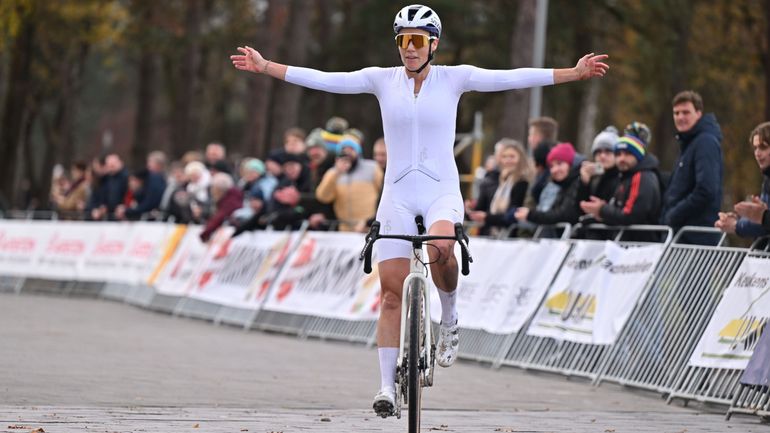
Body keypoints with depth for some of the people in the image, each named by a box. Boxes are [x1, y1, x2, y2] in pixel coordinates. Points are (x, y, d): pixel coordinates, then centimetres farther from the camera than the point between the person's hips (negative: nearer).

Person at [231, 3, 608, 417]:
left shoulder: (453, 78, -1)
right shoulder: (382, 79, 2)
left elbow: (511, 77, -7)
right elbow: (323, 80, -1)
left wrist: (574, 73, -14)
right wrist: (266, 67, -7)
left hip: (441, 191, -2)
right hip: (398, 194, 2)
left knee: (440, 249, -34)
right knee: (392, 292, -2)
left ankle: (449, 318, -5)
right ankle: (387, 384, 6)